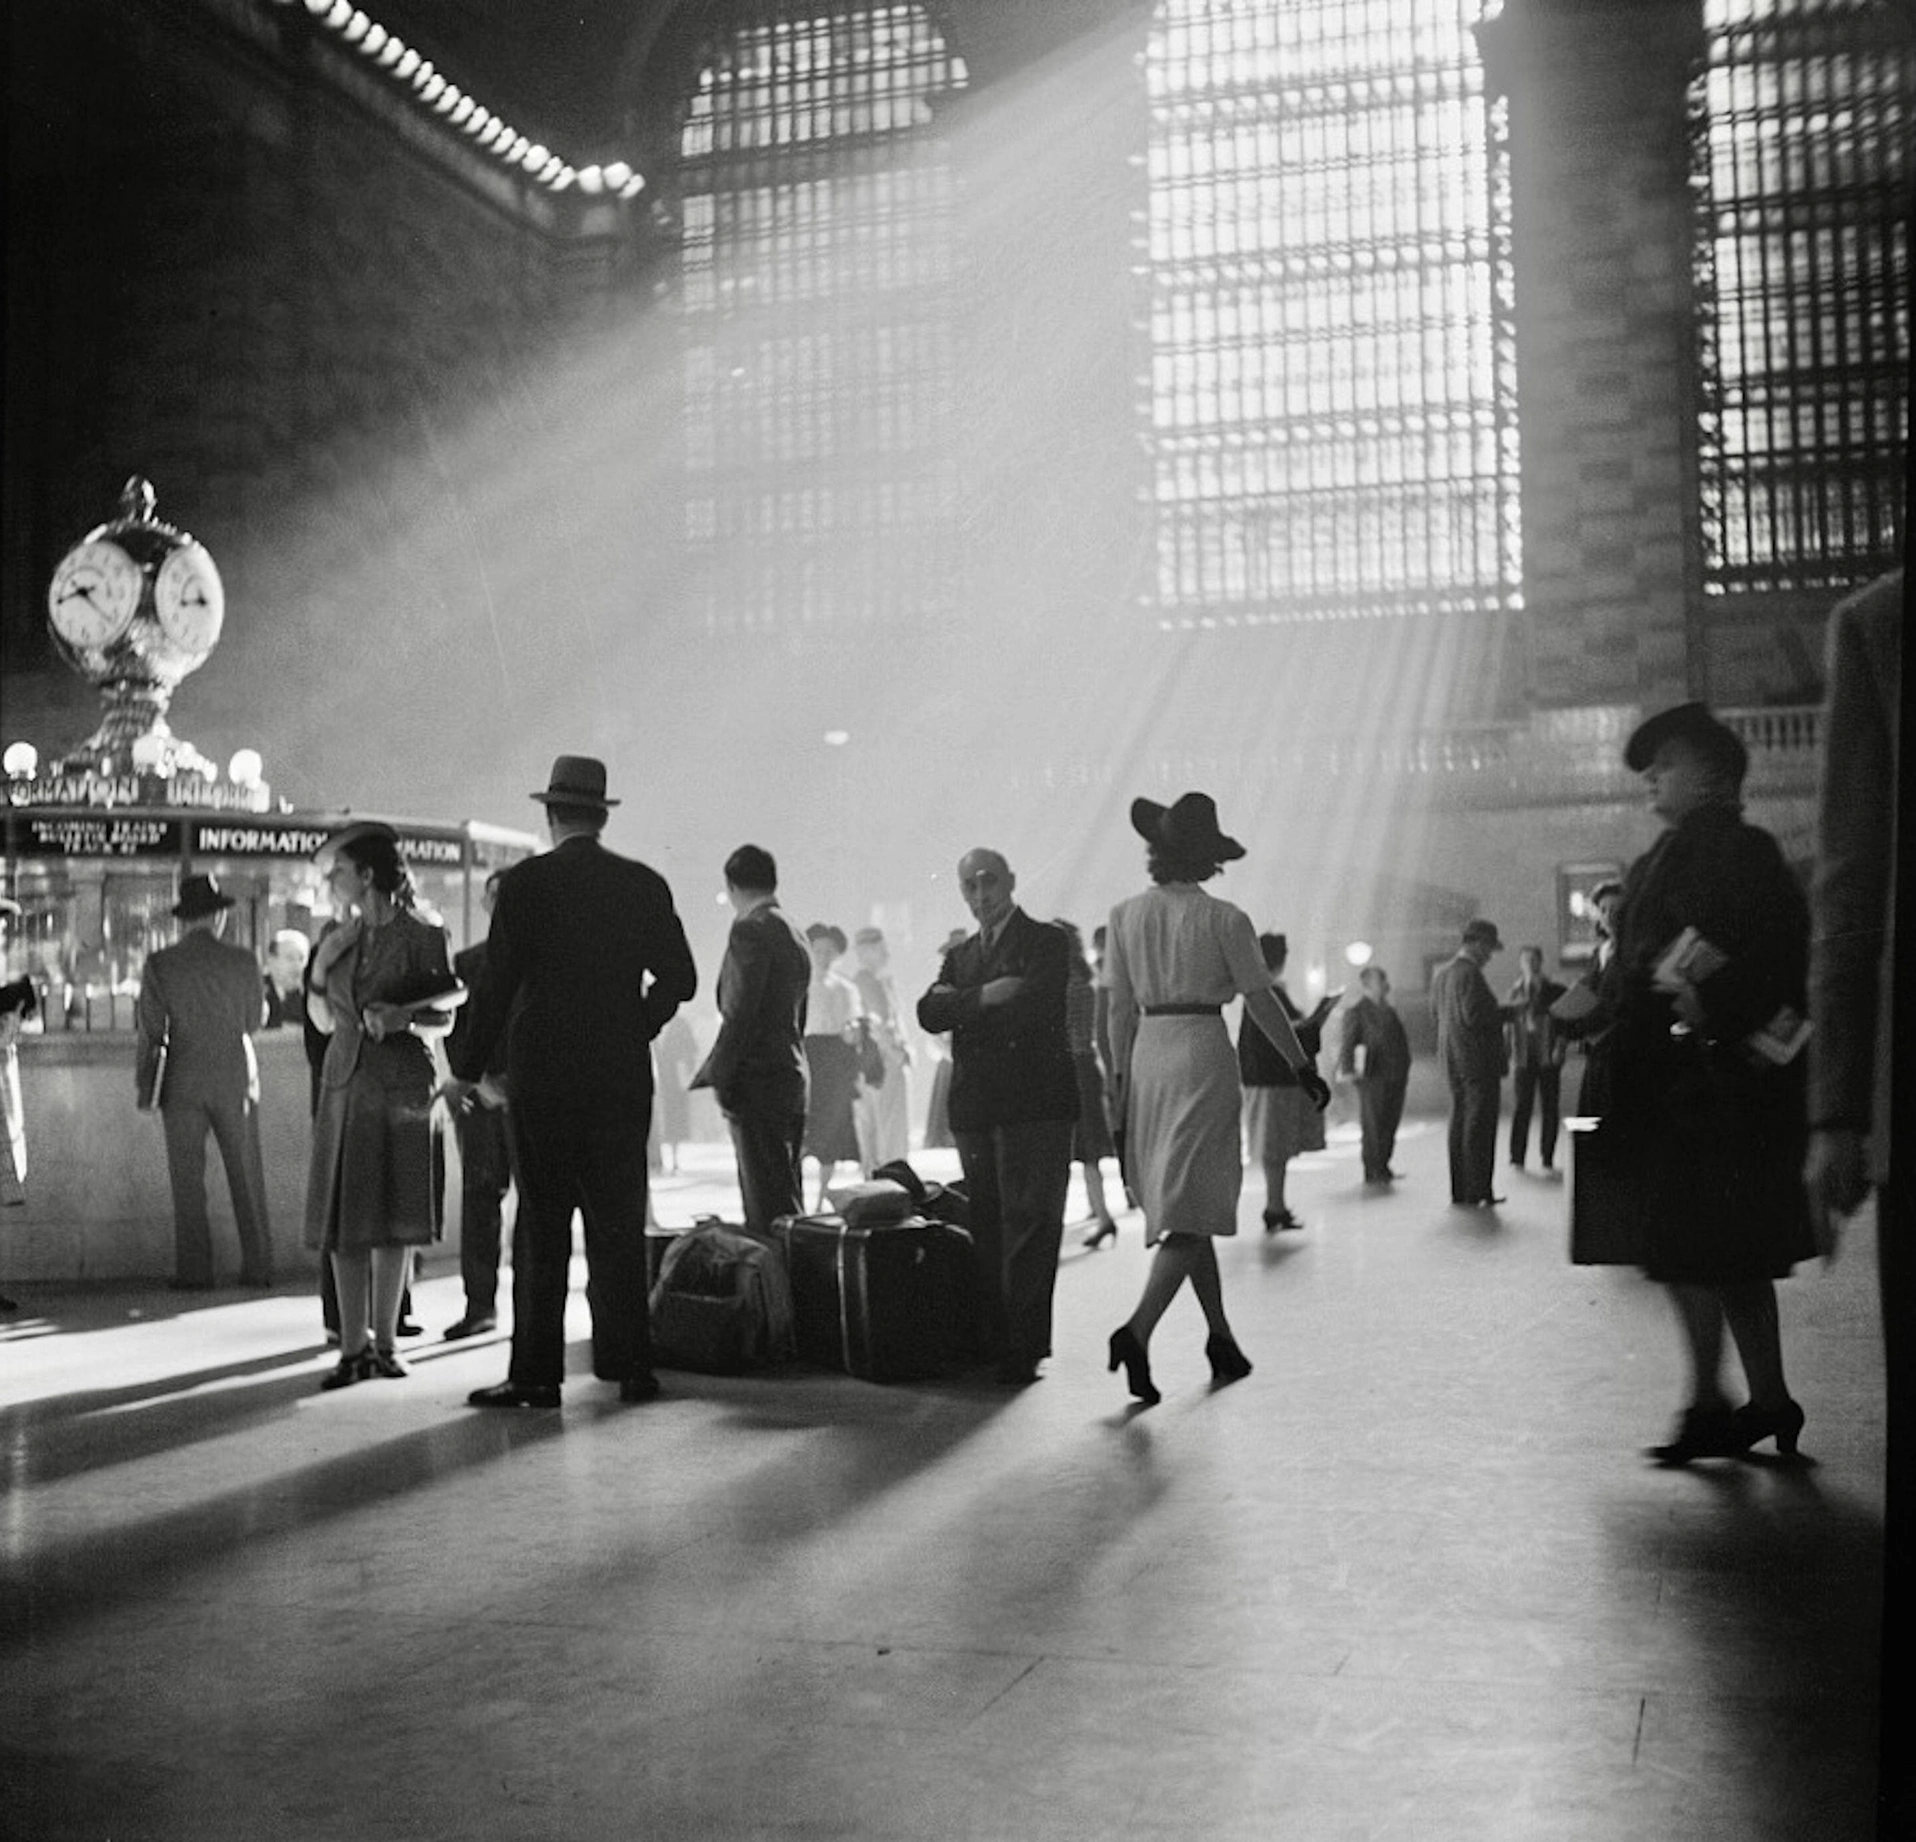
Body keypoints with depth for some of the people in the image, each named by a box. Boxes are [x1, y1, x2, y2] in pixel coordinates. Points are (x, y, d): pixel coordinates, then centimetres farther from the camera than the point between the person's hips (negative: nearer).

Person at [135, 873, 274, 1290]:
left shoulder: (159, 965, -5)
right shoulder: (241, 962, -4)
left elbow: (152, 1029, -4)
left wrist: (143, 1083, 6)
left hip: (182, 1082, 0)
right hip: (235, 1078, 0)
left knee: (187, 1180, 4)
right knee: (246, 1177, 7)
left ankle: (194, 1270, 3)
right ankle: (258, 1267, 7)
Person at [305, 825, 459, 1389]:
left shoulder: (422, 936, -2)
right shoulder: (340, 940, 12)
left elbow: (445, 1019, -1)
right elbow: (324, 1022, 17)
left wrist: (402, 1018, -17)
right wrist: (319, 971, 4)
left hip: (403, 1086, -4)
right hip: (345, 1084, 4)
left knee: (394, 1218, 1)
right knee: (342, 1220, -1)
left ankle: (384, 1342, 10)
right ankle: (353, 1346, 3)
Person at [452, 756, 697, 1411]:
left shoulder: (524, 883, -5)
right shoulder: (645, 884, 4)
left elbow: (498, 983, -7)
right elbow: (680, 978, 6)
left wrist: (470, 1066, 1)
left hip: (542, 1075, -3)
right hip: (624, 1077, 3)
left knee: (542, 1224, 1)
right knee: (620, 1222, 9)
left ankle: (537, 1373, 2)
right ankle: (630, 1364, 11)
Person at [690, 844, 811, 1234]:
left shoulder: (750, 929, -10)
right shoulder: (794, 935, 18)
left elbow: (740, 1013, -17)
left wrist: (719, 1077, -13)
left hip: (757, 1083, -9)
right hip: (790, 1082, 9)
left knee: (769, 1203, -10)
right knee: (787, 1199, 12)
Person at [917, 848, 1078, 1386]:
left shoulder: (1045, 941, 2)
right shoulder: (960, 954, 21)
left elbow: (1033, 1006, -15)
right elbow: (929, 1013, 4)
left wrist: (960, 1006, -4)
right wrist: (983, 997, -11)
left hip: (1034, 1103, -6)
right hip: (975, 1108, 6)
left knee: (1028, 1224, -8)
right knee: (986, 1228, 6)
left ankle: (1025, 1349, -7)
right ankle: (995, 1344, 11)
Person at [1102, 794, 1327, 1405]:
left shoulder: (1124, 916, 4)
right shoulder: (1224, 920, -6)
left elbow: (1120, 1009, 6)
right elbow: (1263, 1004, -2)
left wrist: (1121, 1080, 13)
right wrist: (1304, 1066, 8)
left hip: (1148, 1056, 5)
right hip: (1204, 1056, -5)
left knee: (1184, 1203, 15)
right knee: (1191, 1209, -5)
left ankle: (1221, 1337, 20)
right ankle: (1137, 1329, -22)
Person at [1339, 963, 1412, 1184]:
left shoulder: (1390, 1010, 16)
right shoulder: (1358, 1012, -5)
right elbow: (1348, 1043, -11)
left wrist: (1404, 1074, 19)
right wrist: (1348, 1069, -22)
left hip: (1395, 1076, 7)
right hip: (1373, 1077, -7)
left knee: (1391, 1124, 10)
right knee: (1373, 1126, -1)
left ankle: (1383, 1167, 21)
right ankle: (1372, 1171, 5)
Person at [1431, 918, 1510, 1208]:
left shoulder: (1442, 973, 12)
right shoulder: (1470, 974, -16)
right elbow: (1474, 1016, -23)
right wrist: (1507, 1012, -8)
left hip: (1453, 1061, 9)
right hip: (1478, 1059, -9)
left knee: (1460, 1125, 12)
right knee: (1479, 1126, -5)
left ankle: (1459, 1192, 14)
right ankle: (1477, 1193, -3)